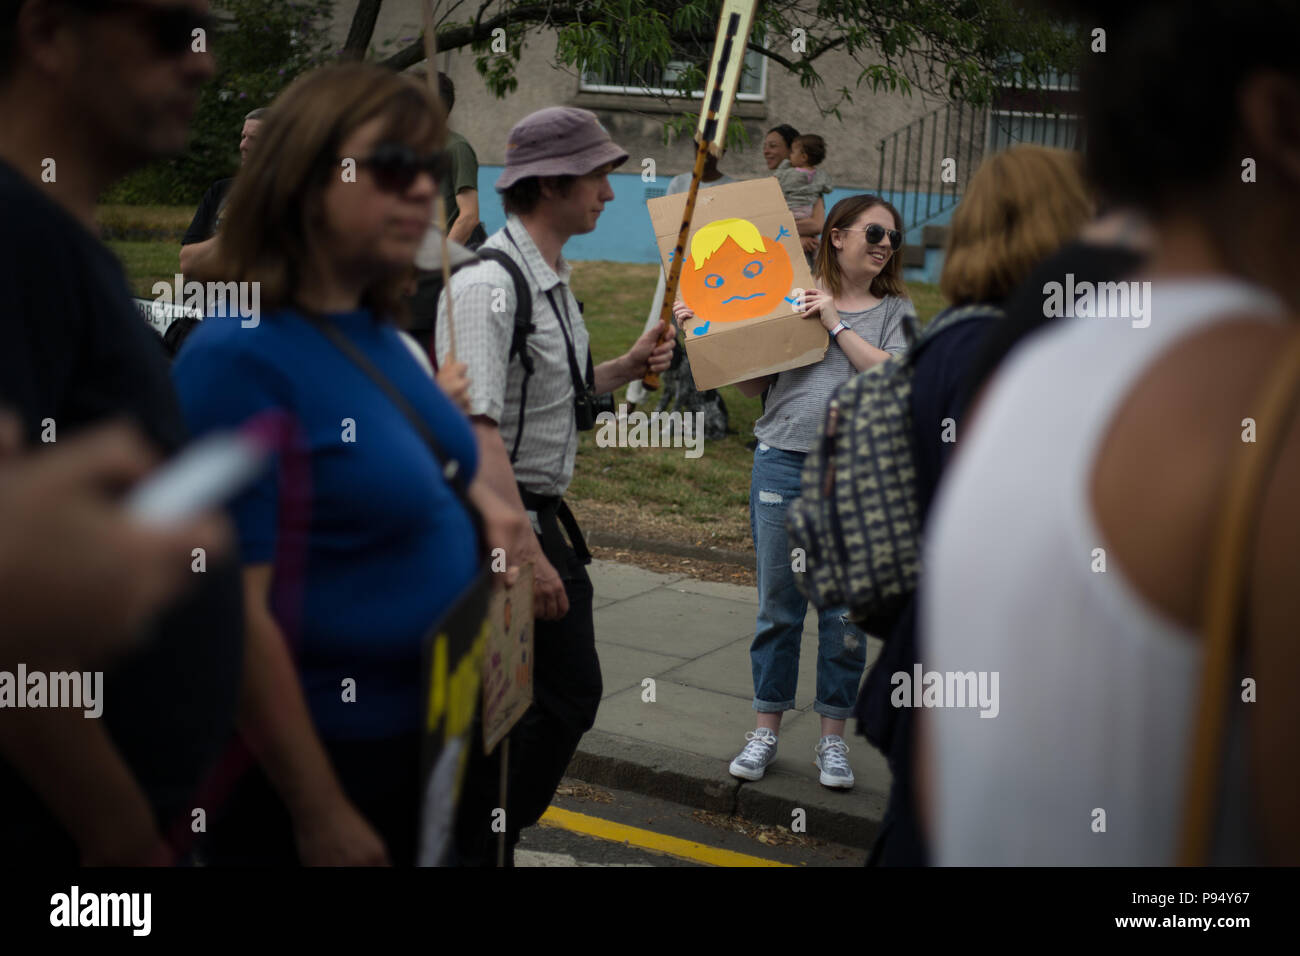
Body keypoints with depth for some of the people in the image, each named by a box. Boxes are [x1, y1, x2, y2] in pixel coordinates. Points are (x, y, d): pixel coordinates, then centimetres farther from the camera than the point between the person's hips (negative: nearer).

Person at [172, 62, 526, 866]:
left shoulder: (379, 333, 4)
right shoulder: (239, 356, -21)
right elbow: (235, 615, -23)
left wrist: (480, 511, 2)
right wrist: (321, 818, -20)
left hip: (424, 735, 8)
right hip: (323, 761, -8)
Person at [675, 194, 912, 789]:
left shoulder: (895, 309, 8)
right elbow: (751, 381, 10)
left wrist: (837, 323, -10)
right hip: (783, 463, 0)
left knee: (846, 612, 5)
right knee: (778, 607, 7)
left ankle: (833, 739, 18)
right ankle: (766, 730, 20)